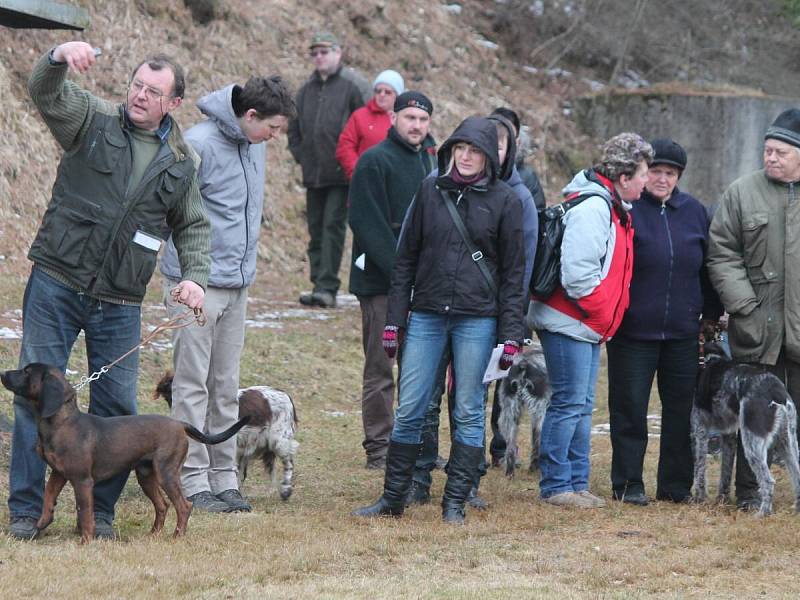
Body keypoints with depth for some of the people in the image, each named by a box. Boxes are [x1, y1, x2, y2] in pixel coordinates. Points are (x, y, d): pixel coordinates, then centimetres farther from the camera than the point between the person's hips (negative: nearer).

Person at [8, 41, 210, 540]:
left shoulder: (182, 161, 8)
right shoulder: (95, 120, 0)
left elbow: (193, 227, 15)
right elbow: (45, 93, -16)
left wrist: (196, 275, -3)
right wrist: (59, 58, -39)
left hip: (119, 304, 2)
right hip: (56, 286, -2)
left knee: (117, 405, 3)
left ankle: (101, 511, 16)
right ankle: (26, 509, 5)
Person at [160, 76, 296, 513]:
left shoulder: (253, 144, 8)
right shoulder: (199, 145, -16)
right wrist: (183, 279, -13)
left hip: (237, 284, 8)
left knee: (226, 388, 11)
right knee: (193, 386, -2)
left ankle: (224, 477, 15)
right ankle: (193, 481, 1)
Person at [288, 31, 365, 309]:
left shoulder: (351, 86, -4)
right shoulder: (307, 90, 15)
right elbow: (294, 126, 25)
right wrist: (300, 154, 14)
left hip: (341, 174, -6)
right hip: (313, 172, 6)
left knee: (333, 226, -11)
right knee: (316, 229, 8)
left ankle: (327, 287, -13)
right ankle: (320, 286, 12)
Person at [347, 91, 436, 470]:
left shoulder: (431, 160, 14)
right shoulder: (375, 161, -8)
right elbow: (368, 225, -15)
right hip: (382, 282, -7)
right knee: (381, 369, -2)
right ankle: (378, 448, 2)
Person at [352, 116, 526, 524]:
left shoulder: (503, 201, 0)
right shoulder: (430, 191, 6)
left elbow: (513, 272, 1)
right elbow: (406, 257, 9)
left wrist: (511, 334, -5)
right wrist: (394, 319, 4)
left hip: (477, 319, -2)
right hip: (426, 316, 2)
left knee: (468, 412, 2)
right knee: (409, 410, 2)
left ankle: (455, 503, 9)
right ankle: (393, 497, 12)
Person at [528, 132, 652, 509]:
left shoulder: (614, 208, 14)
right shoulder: (591, 208, -19)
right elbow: (577, 273, -25)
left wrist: (606, 317, 13)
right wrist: (604, 313, -15)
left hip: (590, 326, 10)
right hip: (569, 323, -10)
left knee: (581, 406, 13)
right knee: (569, 404, -6)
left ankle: (576, 484, 19)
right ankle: (555, 487, 0)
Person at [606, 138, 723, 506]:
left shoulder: (693, 211, 8)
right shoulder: (625, 209, -6)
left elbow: (708, 265, 17)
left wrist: (712, 314, 17)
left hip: (683, 333, 4)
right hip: (633, 332, -4)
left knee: (682, 409, 8)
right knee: (630, 410, 0)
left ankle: (676, 485, 17)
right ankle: (628, 485, 9)